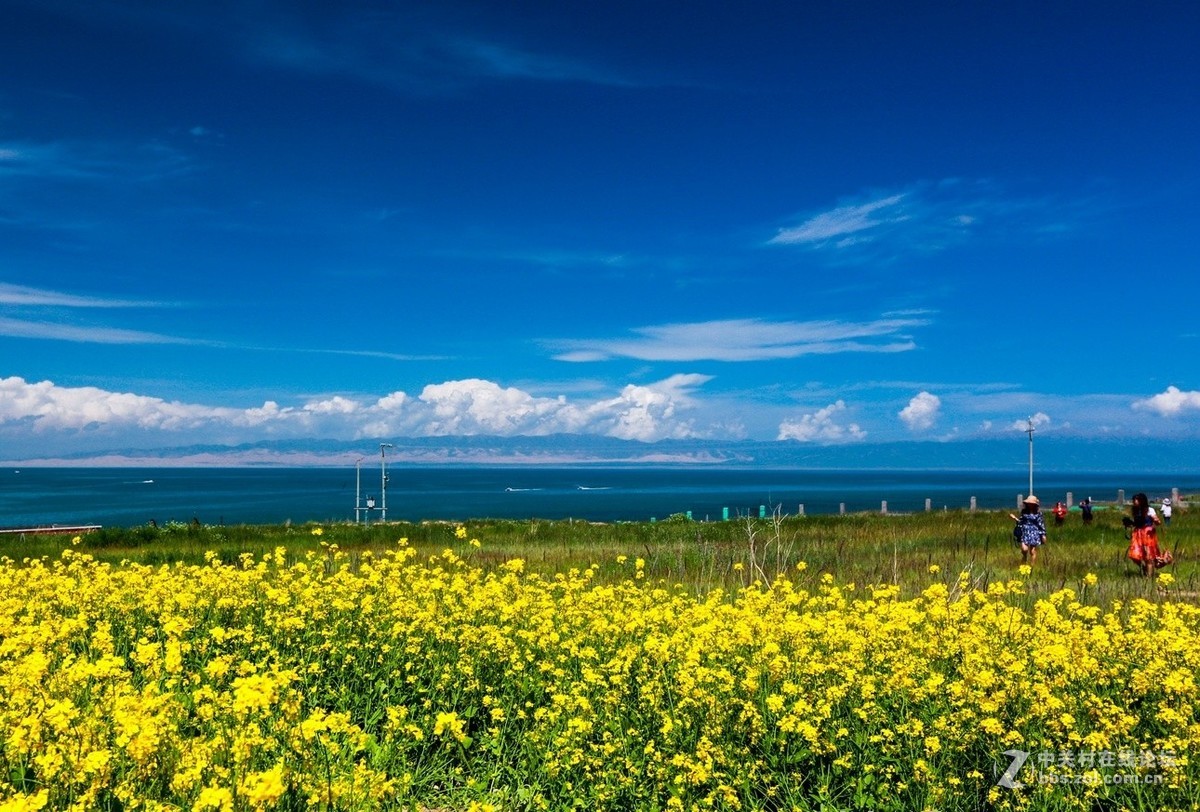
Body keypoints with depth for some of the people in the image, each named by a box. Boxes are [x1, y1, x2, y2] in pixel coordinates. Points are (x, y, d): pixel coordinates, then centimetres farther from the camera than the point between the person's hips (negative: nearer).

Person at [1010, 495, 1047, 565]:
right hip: (1025, 533, 1)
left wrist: (1043, 534, 0)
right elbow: (1021, 521, 14)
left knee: (1033, 551, 0)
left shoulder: (1038, 513, 1)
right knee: (1024, 549, -14)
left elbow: (1041, 524, 2)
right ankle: (1023, 565, 6)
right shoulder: (1024, 512, 7)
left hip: (1034, 533, -1)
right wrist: (1015, 518, -3)